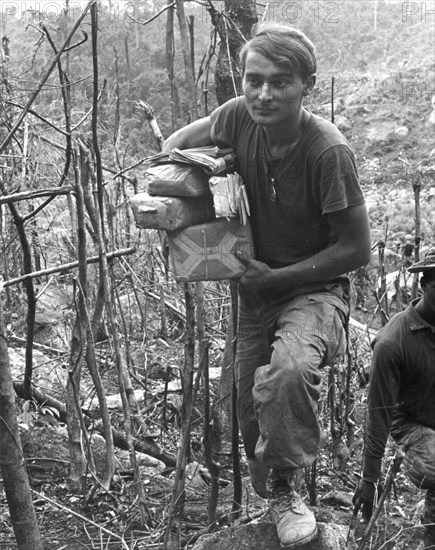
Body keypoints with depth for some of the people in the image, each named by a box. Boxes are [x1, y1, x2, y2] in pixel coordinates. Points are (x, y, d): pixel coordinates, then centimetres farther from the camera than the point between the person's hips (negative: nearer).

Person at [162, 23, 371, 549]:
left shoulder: (328, 150, -24)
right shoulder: (239, 117, -10)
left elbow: (356, 248, -17)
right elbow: (179, 142, 11)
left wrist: (275, 277, -17)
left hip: (315, 286, -5)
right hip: (256, 286, 5)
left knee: (289, 369, -36)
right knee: (251, 407, 11)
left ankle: (284, 488, -10)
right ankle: (273, 503, 40)